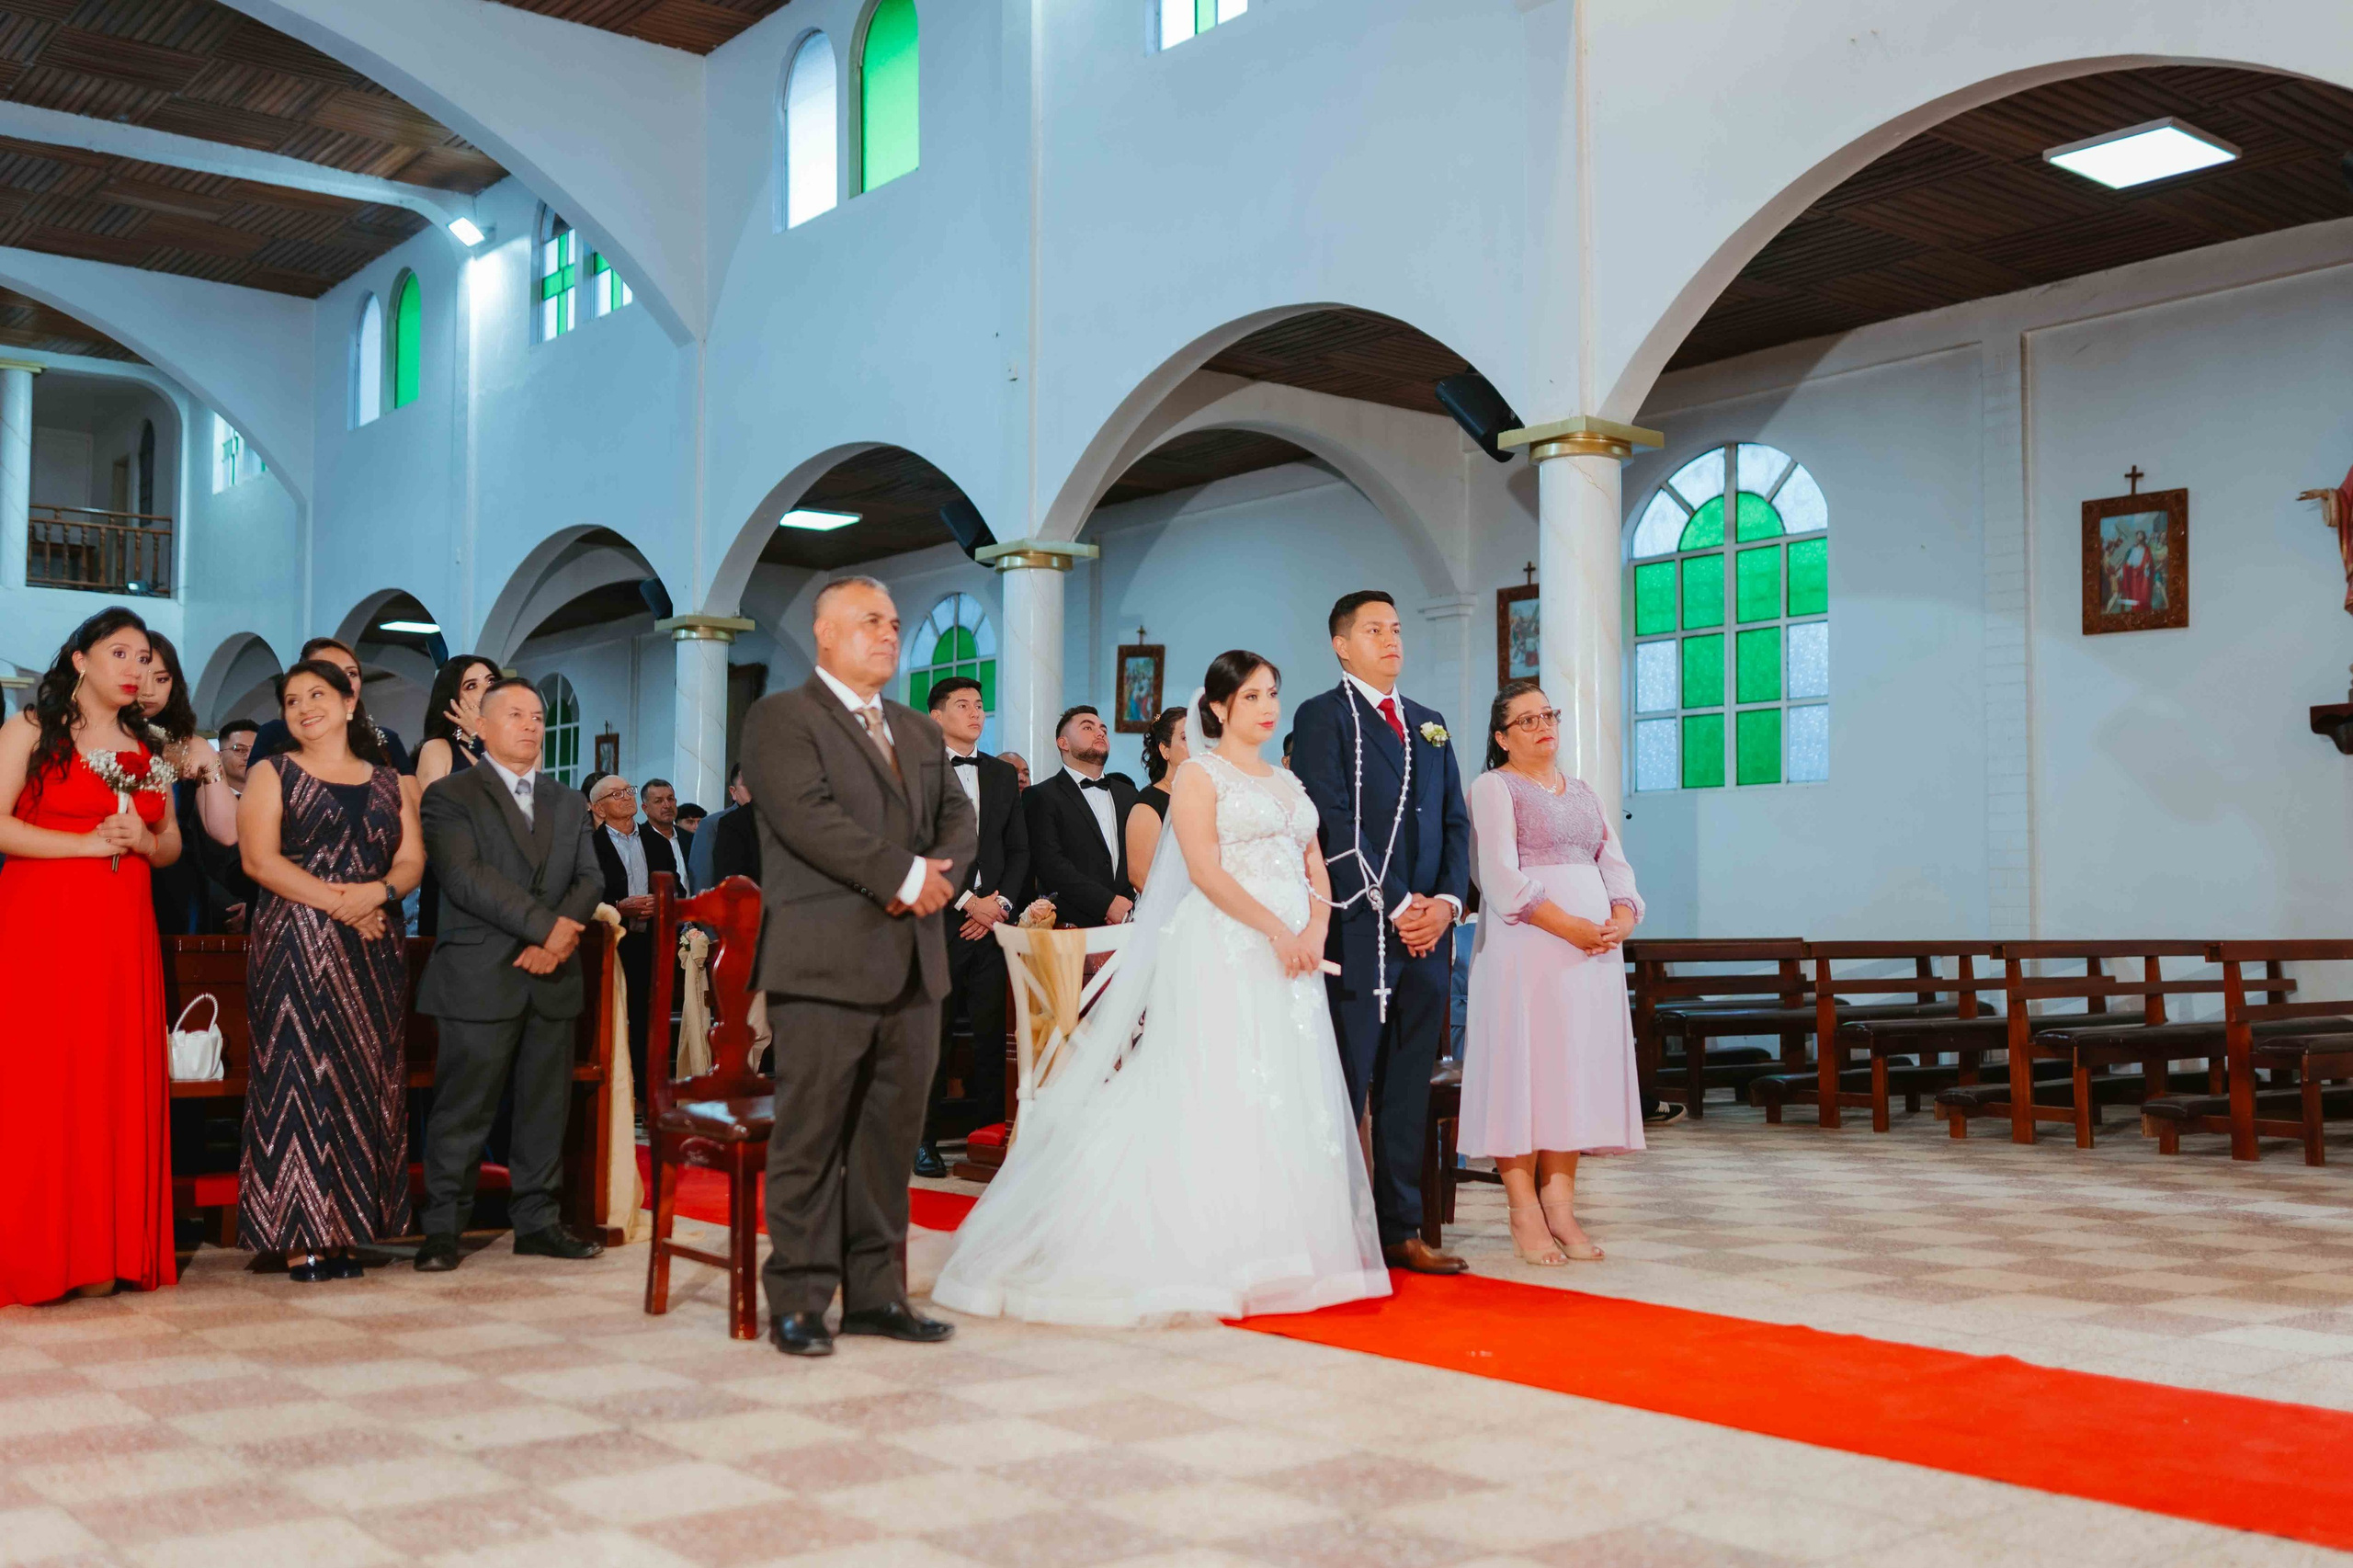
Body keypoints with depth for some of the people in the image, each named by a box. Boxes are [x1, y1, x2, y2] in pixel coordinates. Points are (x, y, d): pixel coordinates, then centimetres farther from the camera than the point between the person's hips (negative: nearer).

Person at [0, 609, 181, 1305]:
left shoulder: (148, 748, 17)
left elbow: (171, 845, 20)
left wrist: (144, 841, -1)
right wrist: (88, 842, -13)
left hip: (122, 934, 5)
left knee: (117, 1085, 1)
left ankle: (104, 1254, 5)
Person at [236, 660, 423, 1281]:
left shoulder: (389, 782, 16)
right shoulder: (272, 775, 7)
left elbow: (413, 861, 8)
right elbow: (260, 859, -6)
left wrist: (379, 891, -14)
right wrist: (340, 904, -15)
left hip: (375, 951, 3)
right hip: (296, 947, -3)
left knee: (365, 1082, 1)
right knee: (300, 1079, -7)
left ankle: (346, 1230, 5)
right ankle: (301, 1237, -4)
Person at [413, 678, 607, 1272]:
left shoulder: (568, 803, 19)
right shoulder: (450, 796, 1)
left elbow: (590, 879, 10)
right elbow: (465, 877, -13)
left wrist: (560, 935, -11)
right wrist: (549, 925, -18)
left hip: (553, 978, 5)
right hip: (480, 978, -5)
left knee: (546, 1107, 8)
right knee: (463, 1110, -1)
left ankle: (536, 1221, 16)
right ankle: (442, 1228, 7)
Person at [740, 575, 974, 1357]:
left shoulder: (920, 733, 22)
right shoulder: (781, 719, -1)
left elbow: (959, 819, 14)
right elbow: (808, 816, -15)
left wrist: (938, 876, -7)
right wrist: (904, 875, -14)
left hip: (913, 966, 7)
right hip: (825, 963, -7)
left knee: (893, 1135, 9)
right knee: (811, 1137, -2)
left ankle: (875, 1292, 18)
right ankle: (798, 1301, 7)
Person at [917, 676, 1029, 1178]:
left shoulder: (1003, 776, 17)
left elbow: (1018, 850, 15)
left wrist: (1000, 901, 0)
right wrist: (967, 901, -9)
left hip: (992, 921, 4)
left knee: (991, 1033, 1)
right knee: (931, 1035, -1)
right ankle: (925, 1139, 7)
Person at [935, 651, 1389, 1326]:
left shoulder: (1288, 783, 20)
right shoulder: (1200, 775, -1)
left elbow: (1316, 869, 15)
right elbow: (1205, 870, -11)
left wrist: (1315, 930, -5)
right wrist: (1277, 931, -18)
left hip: (1291, 960, 7)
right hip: (1223, 953, -7)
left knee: (1290, 1103, 4)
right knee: (1221, 1097, -9)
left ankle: (1275, 1256, 10)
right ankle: (1210, 1260, -5)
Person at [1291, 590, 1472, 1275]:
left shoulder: (1429, 723, 20)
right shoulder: (1323, 716, -1)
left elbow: (1455, 821, 16)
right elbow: (1335, 826, -10)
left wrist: (1447, 900, -1)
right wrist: (1395, 908, -12)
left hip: (1428, 929, 6)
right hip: (1358, 929, -6)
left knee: (1409, 1087, 9)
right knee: (1345, 1085, -3)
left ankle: (1401, 1229, 16)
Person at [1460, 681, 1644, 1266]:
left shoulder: (1583, 793, 21)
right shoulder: (1493, 787, 1)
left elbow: (1616, 869, 15)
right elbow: (1502, 878, -11)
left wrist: (1619, 922, -6)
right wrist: (1572, 928, -17)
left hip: (1594, 953, 6)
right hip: (1525, 950, -6)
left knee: (1574, 1070, 3)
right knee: (1524, 1068, -6)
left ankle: (1560, 1207, 7)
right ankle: (1525, 1217, -4)